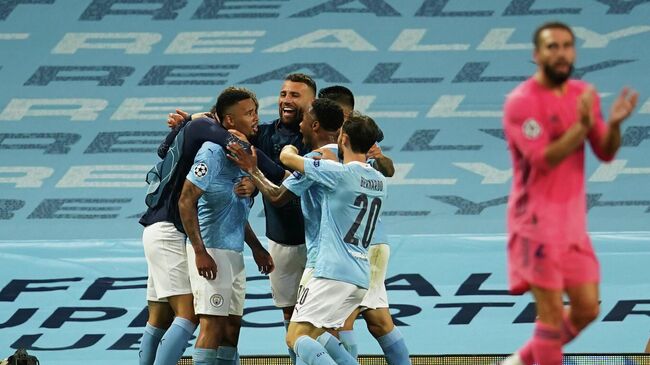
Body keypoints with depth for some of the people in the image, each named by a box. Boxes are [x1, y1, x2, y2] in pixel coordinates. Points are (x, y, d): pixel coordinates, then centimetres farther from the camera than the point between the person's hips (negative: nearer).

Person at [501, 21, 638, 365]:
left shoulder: (583, 94, 7)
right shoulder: (521, 101, -14)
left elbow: (605, 153, 5)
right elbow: (543, 159, -22)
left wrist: (614, 123, -15)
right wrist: (582, 124, -30)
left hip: (573, 220, 7)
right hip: (537, 221, -7)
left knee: (587, 309, 9)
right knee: (552, 312, -8)